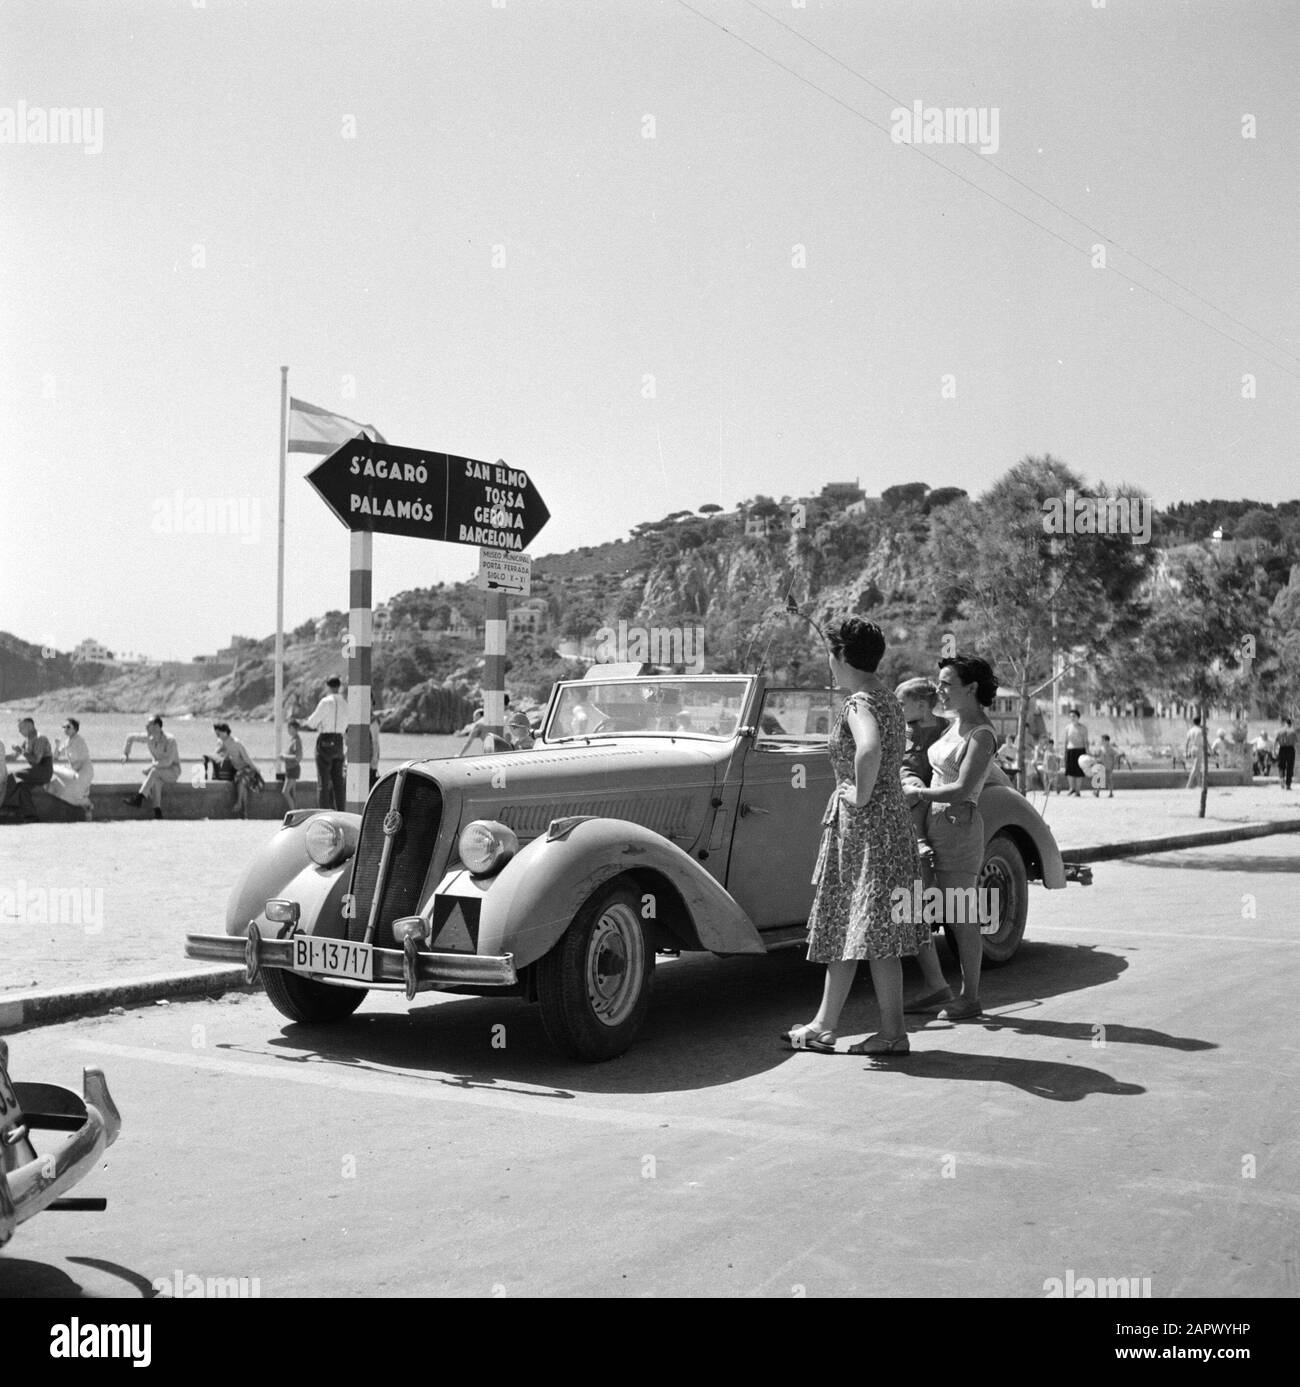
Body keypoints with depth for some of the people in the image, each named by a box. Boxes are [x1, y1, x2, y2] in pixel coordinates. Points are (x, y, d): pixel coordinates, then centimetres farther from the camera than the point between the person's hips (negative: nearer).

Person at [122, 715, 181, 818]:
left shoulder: (170, 740, -22)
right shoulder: (148, 738, -6)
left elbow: (167, 761, -28)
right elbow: (131, 737, 12)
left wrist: (151, 766, -26)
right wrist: (125, 753, 10)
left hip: (172, 772, -5)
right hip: (159, 772, 5)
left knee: (154, 771, -35)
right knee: (156, 781, -30)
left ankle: (139, 797, -38)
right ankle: (157, 811, -33)